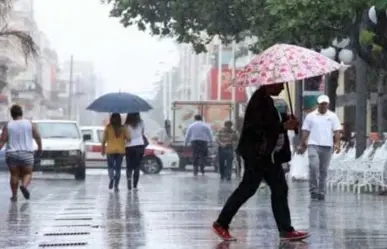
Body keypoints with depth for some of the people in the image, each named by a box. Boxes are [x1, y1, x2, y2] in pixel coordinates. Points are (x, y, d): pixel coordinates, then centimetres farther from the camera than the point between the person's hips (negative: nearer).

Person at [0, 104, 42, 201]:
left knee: (14, 175, 11)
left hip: (11, 154, 0)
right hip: (26, 154, 0)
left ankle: (14, 195, 10)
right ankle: (24, 185, -19)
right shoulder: (29, 124, 0)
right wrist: (40, 148, 19)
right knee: (27, 174, 9)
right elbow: (37, 137, 5)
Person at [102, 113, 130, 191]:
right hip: (120, 150, 1)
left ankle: (111, 178, -15)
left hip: (110, 150, -1)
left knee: (110, 166, 14)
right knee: (118, 168, 8)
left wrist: (103, 149, 7)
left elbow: (104, 140, -4)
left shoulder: (108, 128, -4)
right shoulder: (123, 128, -2)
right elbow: (128, 138, -8)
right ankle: (116, 186, 3)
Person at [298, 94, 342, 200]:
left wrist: (337, 143, -12)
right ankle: (313, 189, -8)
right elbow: (305, 131, 6)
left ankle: (321, 192, 12)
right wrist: (302, 145, 0)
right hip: (313, 145, -1)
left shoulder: (333, 116, 9)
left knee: (323, 170, 5)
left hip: (327, 146, 1)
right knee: (313, 166, -18)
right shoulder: (310, 116, 7)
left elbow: (337, 131, 2)